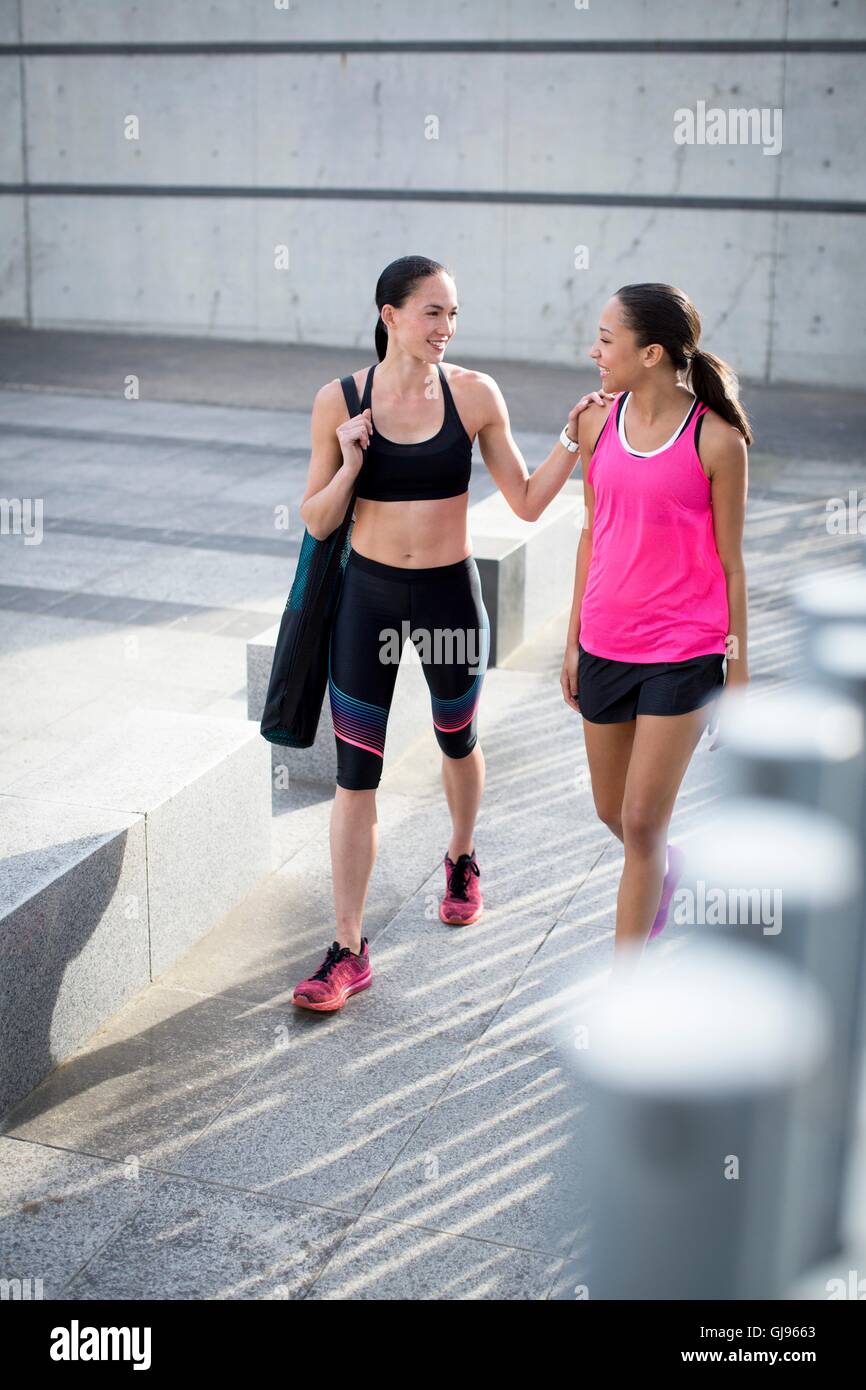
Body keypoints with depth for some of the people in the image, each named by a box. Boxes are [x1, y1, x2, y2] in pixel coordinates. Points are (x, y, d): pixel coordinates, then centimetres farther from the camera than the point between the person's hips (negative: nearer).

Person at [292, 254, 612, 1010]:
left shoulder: (475, 394, -7)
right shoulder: (340, 400, -7)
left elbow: (526, 502, -2)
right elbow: (317, 523, -2)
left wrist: (572, 441, -14)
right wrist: (350, 465, -18)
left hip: (450, 593, 1)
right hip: (368, 594, 0)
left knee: (457, 742, 22)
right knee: (356, 775, -1)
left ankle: (462, 861, 52)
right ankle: (349, 951, 8)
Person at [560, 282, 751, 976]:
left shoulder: (717, 440, -13)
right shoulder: (598, 423, 1)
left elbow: (730, 562, -6)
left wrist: (738, 667, -2)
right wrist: (574, 640, 13)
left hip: (684, 656, -5)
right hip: (606, 647, 5)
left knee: (642, 823, -2)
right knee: (612, 813, 18)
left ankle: (621, 981, 12)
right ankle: (668, 866, 52)